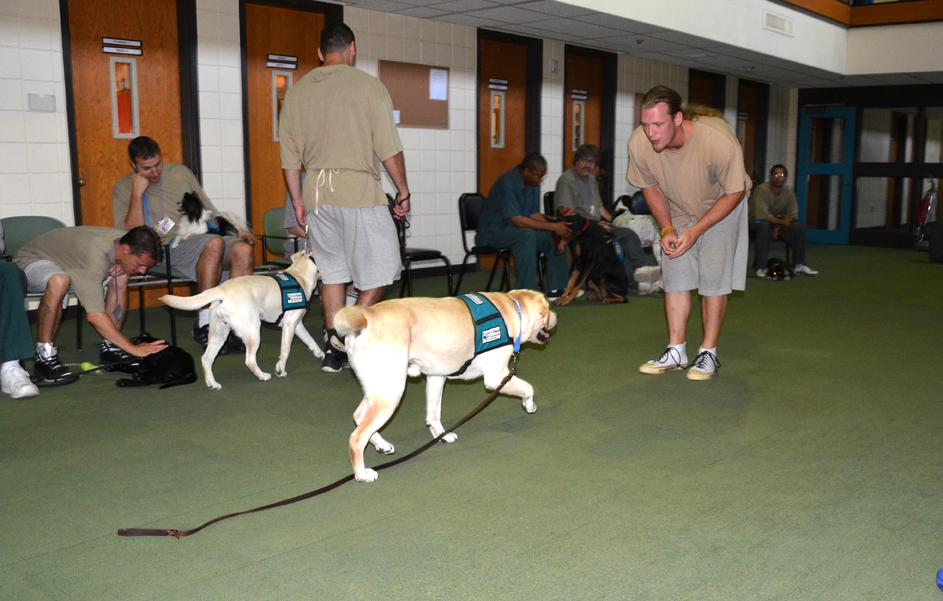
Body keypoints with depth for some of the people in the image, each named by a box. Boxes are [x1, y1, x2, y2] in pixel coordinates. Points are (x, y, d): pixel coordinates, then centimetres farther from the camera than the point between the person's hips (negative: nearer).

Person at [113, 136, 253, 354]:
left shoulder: (180, 172, 19)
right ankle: (204, 324, -30)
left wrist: (235, 230, 11)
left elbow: (208, 209, 24)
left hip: (201, 234, 4)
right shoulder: (122, 188, 9)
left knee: (243, 250, -28)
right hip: (170, 247, -4)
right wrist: (137, 193, -8)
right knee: (214, 243, -36)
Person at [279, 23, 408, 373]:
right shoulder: (368, 86, -3)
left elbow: (289, 157, 11)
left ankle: (334, 348, 15)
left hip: (316, 190, 5)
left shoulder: (297, 92, 10)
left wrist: (297, 201, 18)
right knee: (380, 267, 6)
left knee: (332, 270, 13)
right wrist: (403, 191, 3)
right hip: (359, 189, -5)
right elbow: (389, 149, -7)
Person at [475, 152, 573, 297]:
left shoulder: (533, 184, 4)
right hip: (493, 232, -8)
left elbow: (534, 215, 7)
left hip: (517, 230, 9)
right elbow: (518, 220, -30)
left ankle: (556, 288, -5)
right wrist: (553, 227, -30)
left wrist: (557, 226, -12)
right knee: (527, 234, -36)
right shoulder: (507, 183, -23)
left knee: (556, 236, -7)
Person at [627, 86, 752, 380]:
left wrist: (696, 230, -27)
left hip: (721, 208, -3)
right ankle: (676, 351, 7)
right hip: (678, 212, 4)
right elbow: (650, 187, -5)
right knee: (674, 275, -1)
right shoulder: (639, 143, -27)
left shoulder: (718, 140, -37)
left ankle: (708, 353, 1)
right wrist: (667, 229, -15)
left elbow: (735, 192, -22)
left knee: (714, 277, -9)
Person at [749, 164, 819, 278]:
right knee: (765, 226, -39)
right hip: (757, 221, -6)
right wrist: (783, 222, -21)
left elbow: (793, 215, -6)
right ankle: (761, 268, -35)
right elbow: (763, 216, -30)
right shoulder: (761, 189, -23)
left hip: (777, 221, 6)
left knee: (800, 227, -15)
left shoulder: (789, 191, -4)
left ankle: (799, 265, -6)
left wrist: (778, 227, -22)